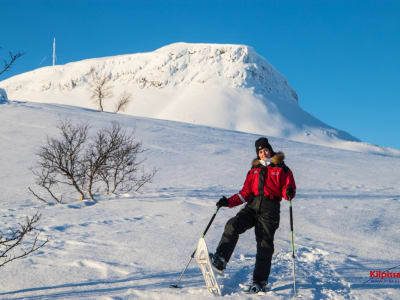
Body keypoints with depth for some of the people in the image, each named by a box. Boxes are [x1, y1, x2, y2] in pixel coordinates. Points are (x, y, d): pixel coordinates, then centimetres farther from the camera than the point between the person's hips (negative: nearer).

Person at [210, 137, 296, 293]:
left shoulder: (282, 169, 9)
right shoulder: (254, 170, 21)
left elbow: (288, 188, 0)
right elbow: (245, 193, 16)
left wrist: (289, 193, -25)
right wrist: (229, 202, 4)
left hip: (269, 210, -3)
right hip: (252, 206, 3)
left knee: (264, 245, -5)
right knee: (232, 226, -23)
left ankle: (260, 282, 4)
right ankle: (220, 260, -30)